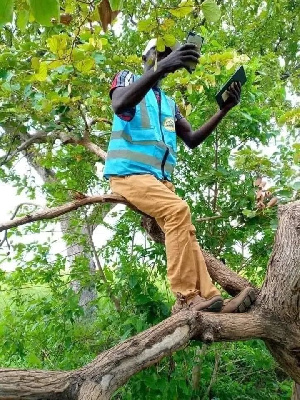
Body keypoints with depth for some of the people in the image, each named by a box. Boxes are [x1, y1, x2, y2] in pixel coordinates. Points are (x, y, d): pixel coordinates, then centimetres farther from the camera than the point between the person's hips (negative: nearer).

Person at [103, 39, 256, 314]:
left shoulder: (169, 103, 27)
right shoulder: (127, 78, 9)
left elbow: (192, 140, 21)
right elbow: (120, 106, -17)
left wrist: (224, 109, 10)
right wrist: (161, 68, -28)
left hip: (160, 178, 7)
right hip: (129, 173, -7)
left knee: (185, 229, -12)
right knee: (178, 210, -27)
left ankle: (210, 298, -16)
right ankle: (186, 299, -26)